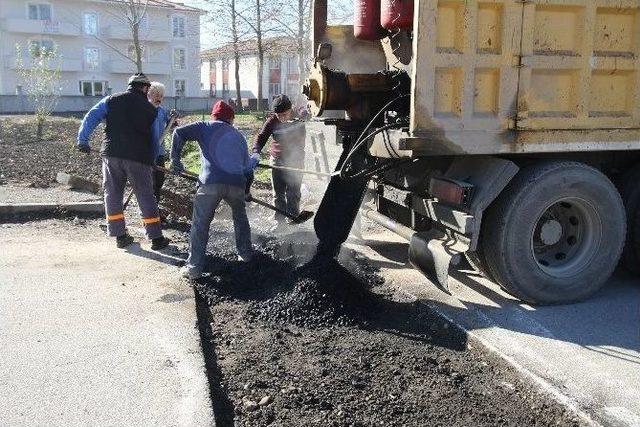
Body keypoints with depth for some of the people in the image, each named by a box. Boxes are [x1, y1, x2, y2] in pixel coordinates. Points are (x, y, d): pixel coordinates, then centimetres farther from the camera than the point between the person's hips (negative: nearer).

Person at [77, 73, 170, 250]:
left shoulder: (111, 100, 10)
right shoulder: (151, 109, 7)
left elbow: (91, 118, 1)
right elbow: (155, 138, 9)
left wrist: (83, 139, 0)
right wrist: (151, 160, 17)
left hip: (112, 154, 2)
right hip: (139, 158, -2)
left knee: (113, 194, 12)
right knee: (146, 197, 4)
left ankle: (120, 235, 14)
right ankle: (156, 238, 7)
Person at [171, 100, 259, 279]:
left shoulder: (206, 127, 15)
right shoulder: (239, 136, 26)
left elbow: (179, 133, 1)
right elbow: (246, 167, 29)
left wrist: (175, 159, 8)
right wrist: (255, 159, 50)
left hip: (211, 182, -3)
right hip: (237, 184, 4)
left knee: (200, 224, 4)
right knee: (240, 217, 30)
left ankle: (194, 267, 1)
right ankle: (245, 253, 39)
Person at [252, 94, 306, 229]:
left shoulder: (300, 119, -11)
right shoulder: (272, 121, -9)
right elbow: (261, 137, -9)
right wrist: (256, 152, -25)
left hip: (295, 162, -1)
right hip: (277, 161, 1)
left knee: (293, 194, 3)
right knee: (278, 194, 7)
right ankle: (279, 221, 16)